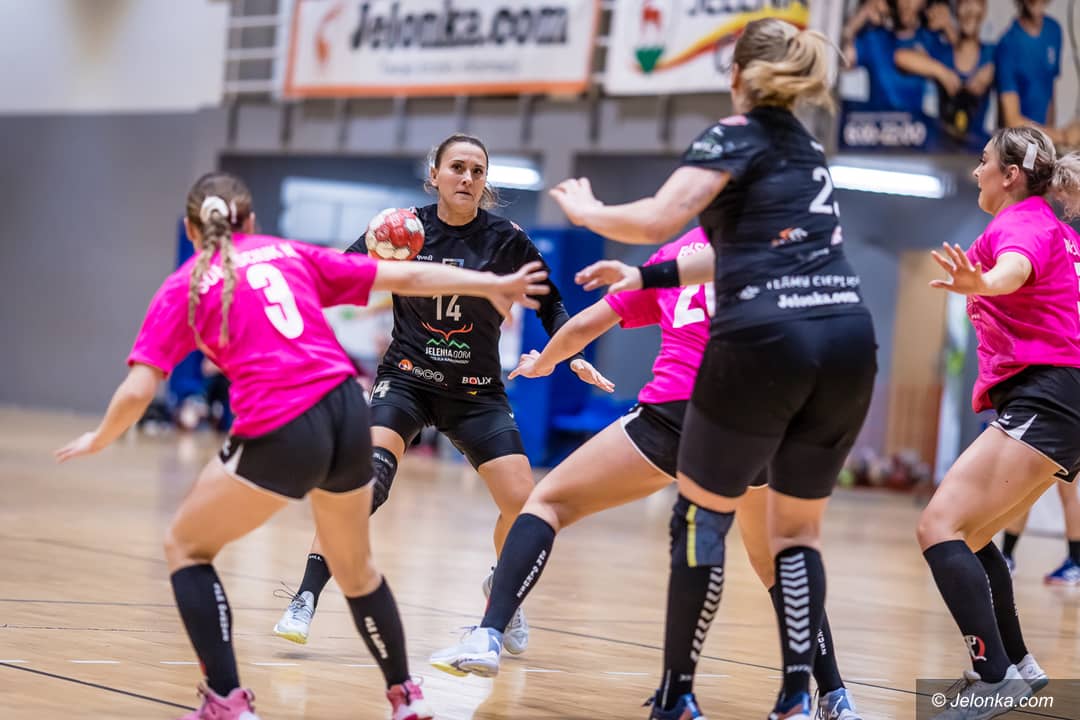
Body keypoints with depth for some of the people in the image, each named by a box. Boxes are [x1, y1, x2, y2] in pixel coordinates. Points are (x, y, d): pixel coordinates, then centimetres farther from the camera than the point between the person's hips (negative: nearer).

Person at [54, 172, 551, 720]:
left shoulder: (184, 287, 8)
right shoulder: (292, 255, 18)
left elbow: (137, 391, 0)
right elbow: (407, 277, 17)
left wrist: (98, 440, 20)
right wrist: (492, 285, 26)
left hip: (279, 433, -5)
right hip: (347, 412, 5)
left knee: (186, 547, 16)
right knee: (354, 566, 27)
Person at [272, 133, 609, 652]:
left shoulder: (506, 240, -7)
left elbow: (550, 304, 5)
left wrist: (573, 355, -11)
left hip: (477, 391, 1)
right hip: (407, 377, -1)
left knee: (523, 502, -11)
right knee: (366, 477, -26)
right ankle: (305, 600, -20)